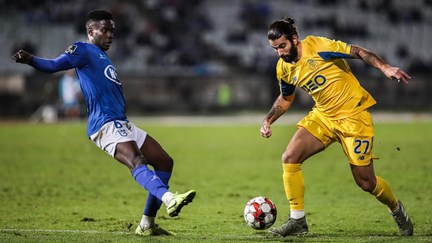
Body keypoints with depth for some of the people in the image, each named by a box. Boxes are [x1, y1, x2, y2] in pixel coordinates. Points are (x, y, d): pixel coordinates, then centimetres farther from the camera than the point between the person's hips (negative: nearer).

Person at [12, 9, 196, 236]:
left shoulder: (103, 58, 27)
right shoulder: (83, 50, 0)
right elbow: (54, 65, -14)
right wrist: (30, 60, -30)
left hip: (122, 124, 10)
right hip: (105, 124, -10)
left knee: (164, 162, 11)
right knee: (136, 161, -32)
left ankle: (146, 224, 13)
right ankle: (170, 199, -57)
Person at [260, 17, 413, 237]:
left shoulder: (317, 46, -17)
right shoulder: (283, 68, 2)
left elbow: (358, 52, -15)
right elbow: (285, 98, 20)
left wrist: (385, 68, -27)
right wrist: (268, 121, 6)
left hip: (354, 116, -6)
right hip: (323, 117, 6)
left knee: (365, 181, -3)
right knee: (289, 158, -14)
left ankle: (396, 209, 29)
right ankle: (297, 220, -4)